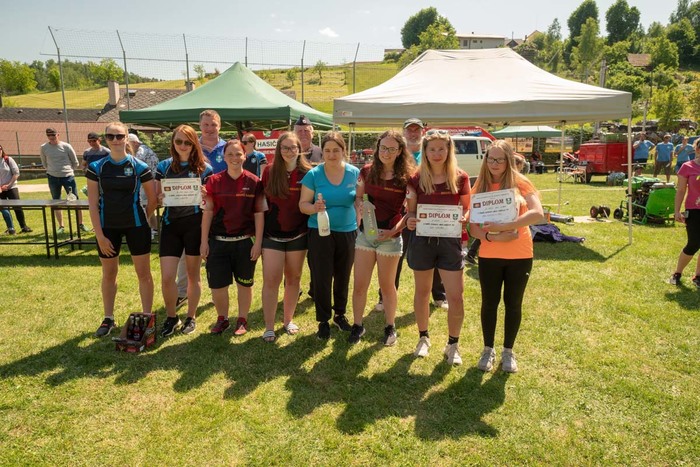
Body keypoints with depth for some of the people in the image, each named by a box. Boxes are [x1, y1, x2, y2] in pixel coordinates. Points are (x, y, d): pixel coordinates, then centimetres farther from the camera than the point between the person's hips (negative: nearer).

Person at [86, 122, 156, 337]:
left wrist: (142, 219, 9)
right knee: (108, 274, 13)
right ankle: (108, 319, 28)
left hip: (135, 226, -2)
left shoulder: (139, 167, -6)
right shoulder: (96, 167, -2)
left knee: (143, 273, 4)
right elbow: (93, 204, -3)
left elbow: (153, 199, 3)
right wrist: (99, 235, -7)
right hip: (107, 227, 2)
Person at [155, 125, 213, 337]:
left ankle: (191, 317, 27)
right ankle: (171, 317, 21)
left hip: (195, 225, -2)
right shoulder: (164, 166, 7)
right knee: (166, 277, -3)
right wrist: (161, 198, -13)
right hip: (171, 224, 2)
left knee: (193, 275, 9)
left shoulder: (204, 168, 1)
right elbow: (156, 197, 9)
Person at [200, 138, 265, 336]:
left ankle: (242, 320, 28)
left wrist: (258, 242, -6)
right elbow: (208, 212, 2)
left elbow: (259, 213, -2)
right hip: (218, 241, 1)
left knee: (244, 283, 10)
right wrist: (204, 241, -1)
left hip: (245, 241, -1)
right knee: (216, 284, 5)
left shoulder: (254, 182, -2)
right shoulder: (214, 181, 1)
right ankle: (222, 318, 28)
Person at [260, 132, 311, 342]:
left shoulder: (307, 173, -4)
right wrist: (260, 228, 3)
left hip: (298, 235, 0)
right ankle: (269, 327, 6)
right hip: (272, 235, 0)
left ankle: (288, 320, 28)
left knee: (293, 278, 11)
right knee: (271, 280, -4)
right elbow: (262, 200, 6)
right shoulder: (269, 171, -2)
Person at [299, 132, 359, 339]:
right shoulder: (313, 174, -7)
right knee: (321, 278, 1)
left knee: (343, 276, 15)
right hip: (320, 233, -2)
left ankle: (340, 314, 36)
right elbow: (303, 204, -7)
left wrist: (358, 226, 4)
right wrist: (314, 207, -28)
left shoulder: (355, 173, -2)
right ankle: (323, 320, 19)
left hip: (347, 232, 2)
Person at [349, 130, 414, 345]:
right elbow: (358, 197, 12)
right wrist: (360, 204, -11)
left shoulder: (407, 177, -6)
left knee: (387, 285, 11)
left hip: (390, 237, -3)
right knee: (359, 285, 6)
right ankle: (357, 326, 24)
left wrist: (394, 230, -17)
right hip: (365, 233, 3)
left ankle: (390, 327, 30)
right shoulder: (367, 171, 2)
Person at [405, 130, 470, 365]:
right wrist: (409, 221, -17)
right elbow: (410, 212, 4)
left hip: (450, 241, 0)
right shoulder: (416, 179, -1)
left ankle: (453, 345, 20)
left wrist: (463, 219, -18)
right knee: (422, 291, 14)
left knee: (456, 297, -2)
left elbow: (466, 211, 4)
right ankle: (423, 338, 35)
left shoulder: (460, 178, -1)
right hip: (422, 240, 1)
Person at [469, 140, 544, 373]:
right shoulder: (479, 187, 0)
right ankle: (488, 350, 30)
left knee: (513, 303, 11)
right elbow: (473, 227, -3)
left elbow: (538, 213, -20)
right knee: (489, 302, 11)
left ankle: (508, 351, 29)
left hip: (520, 255, -1)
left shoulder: (520, 182, -6)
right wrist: (491, 237, -21)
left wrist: (505, 226, -26)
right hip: (489, 256, 1)